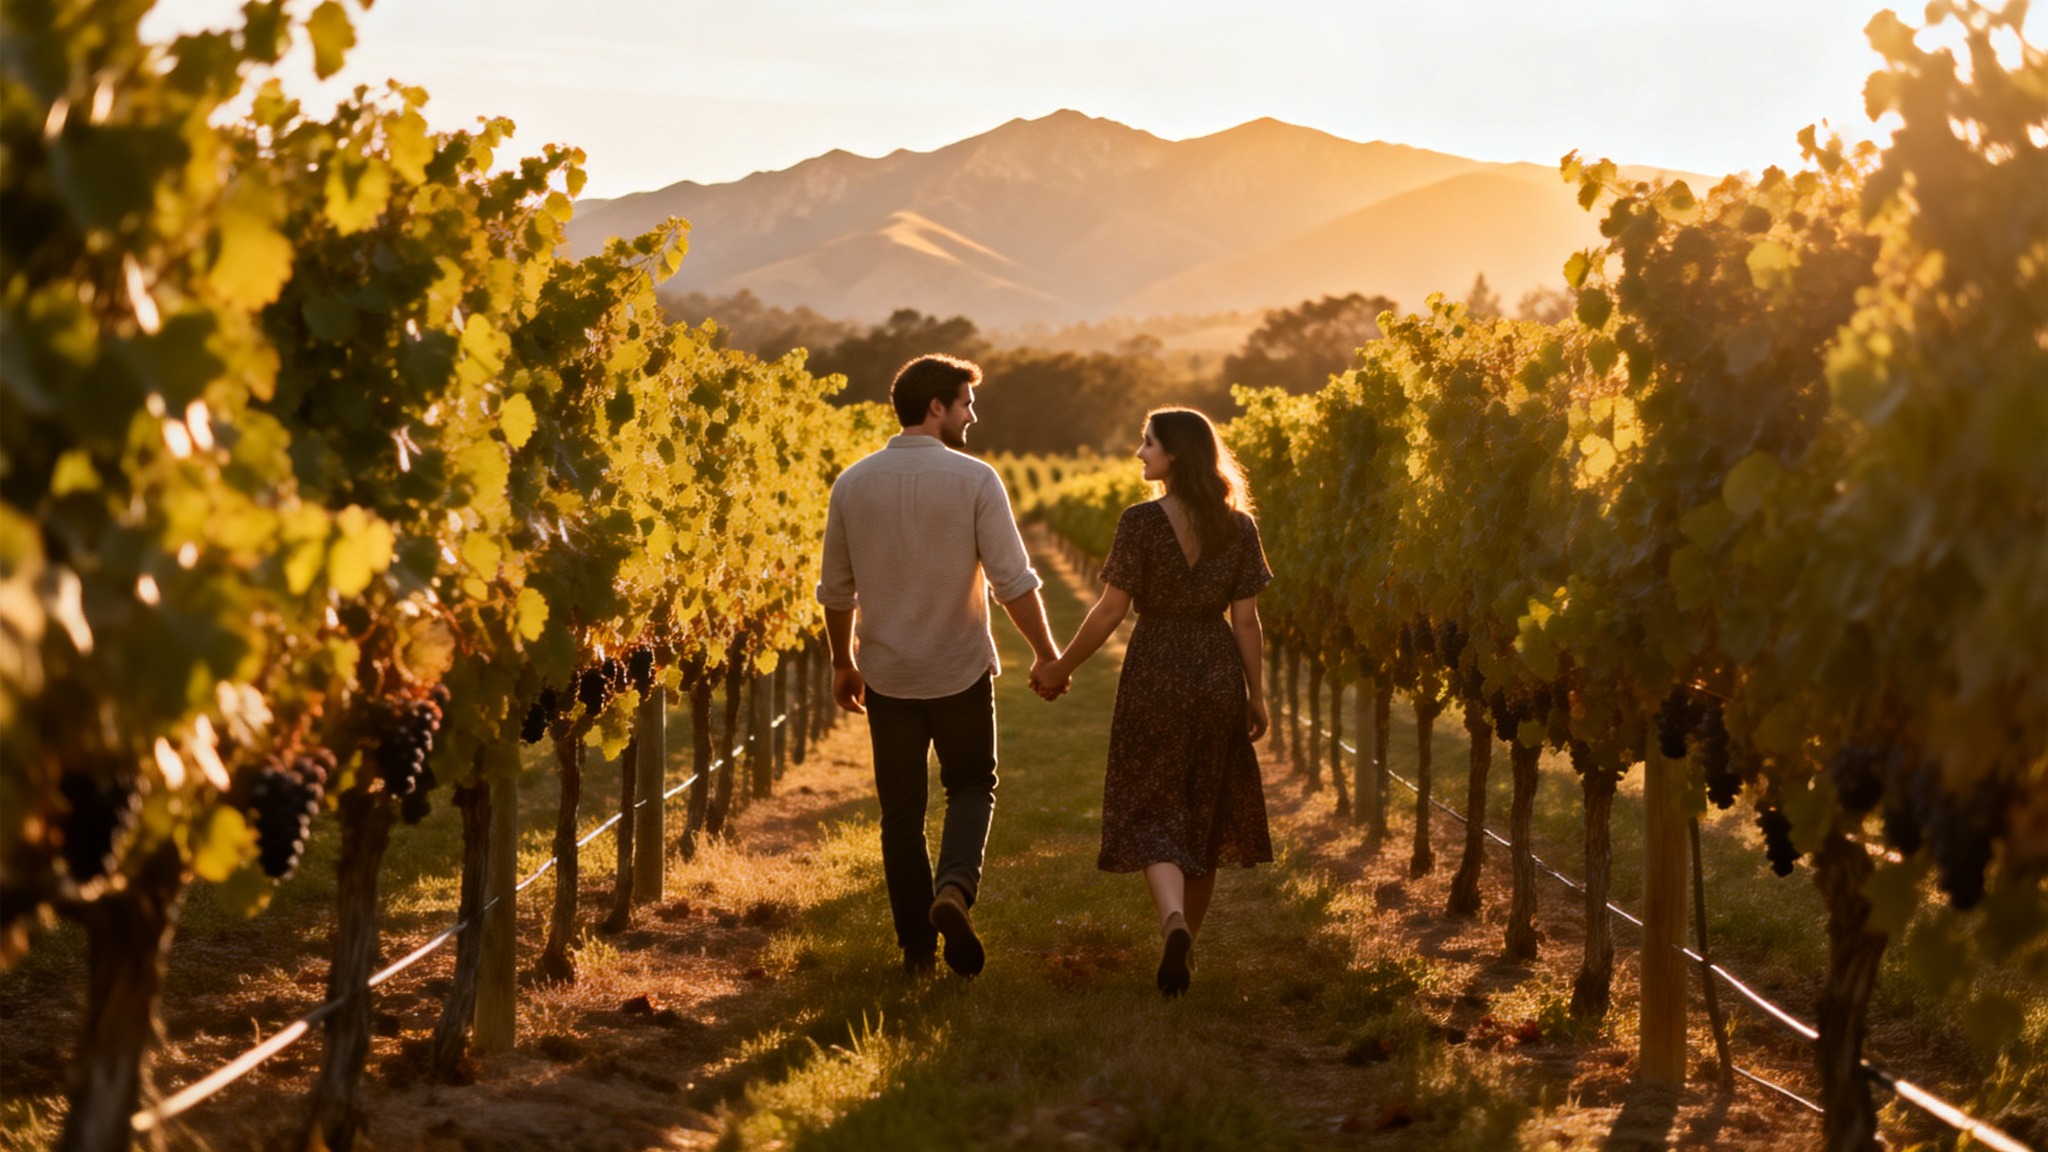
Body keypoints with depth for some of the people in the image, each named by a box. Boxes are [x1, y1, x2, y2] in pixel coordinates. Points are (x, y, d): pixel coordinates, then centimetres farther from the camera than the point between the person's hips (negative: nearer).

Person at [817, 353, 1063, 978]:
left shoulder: (853, 483, -1)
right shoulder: (973, 480, -11)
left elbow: (836, 588, 7)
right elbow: (1013, 581, -12)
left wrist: (843, 662, 20)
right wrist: (1047, 655, -1)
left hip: (887, 674, 3)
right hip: (960, 669, -3)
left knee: (901, 809, 12)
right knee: (971, 787, 15)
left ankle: (916, 947, 14)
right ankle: (954, 886, -13)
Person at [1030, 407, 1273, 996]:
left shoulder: (1141, 522, -11)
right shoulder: (1239, 527, 0)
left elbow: (1111, 610, -10)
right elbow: (1246, 619, 0)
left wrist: (1060, 669, 2)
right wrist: (1256, 695, 9)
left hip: (1154, 676, -3)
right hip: (1219, 677, 4)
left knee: (1152, 814, 2)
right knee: (1205, 813, 16)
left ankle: (1173, 921, -23)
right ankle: (1187, 941, 24)